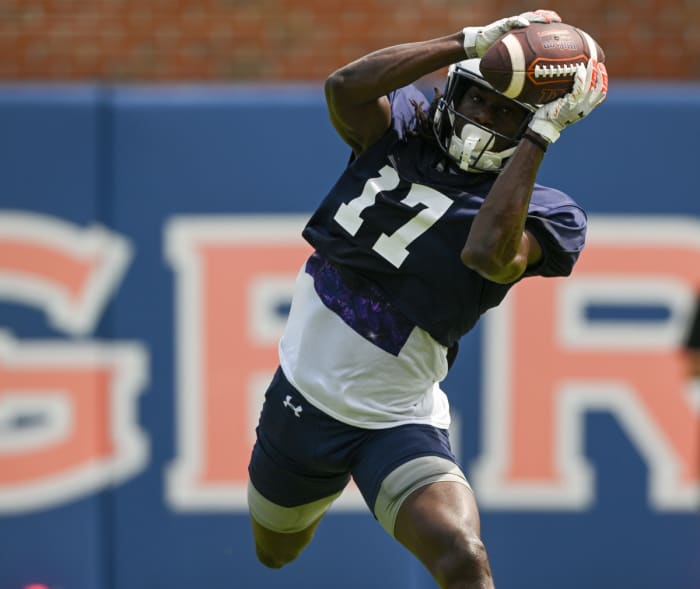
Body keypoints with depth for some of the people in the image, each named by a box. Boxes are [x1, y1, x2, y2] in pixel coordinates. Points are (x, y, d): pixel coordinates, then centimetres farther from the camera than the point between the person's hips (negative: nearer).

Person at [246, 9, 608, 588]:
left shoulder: (539, 212, -12)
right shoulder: (401, 130, -3)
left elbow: (487, 253, -34)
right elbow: (345, 86, -25)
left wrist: (541, 133, -33)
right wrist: (473, 42, -29)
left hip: (397, 424, -4)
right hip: (299, 395, 4)